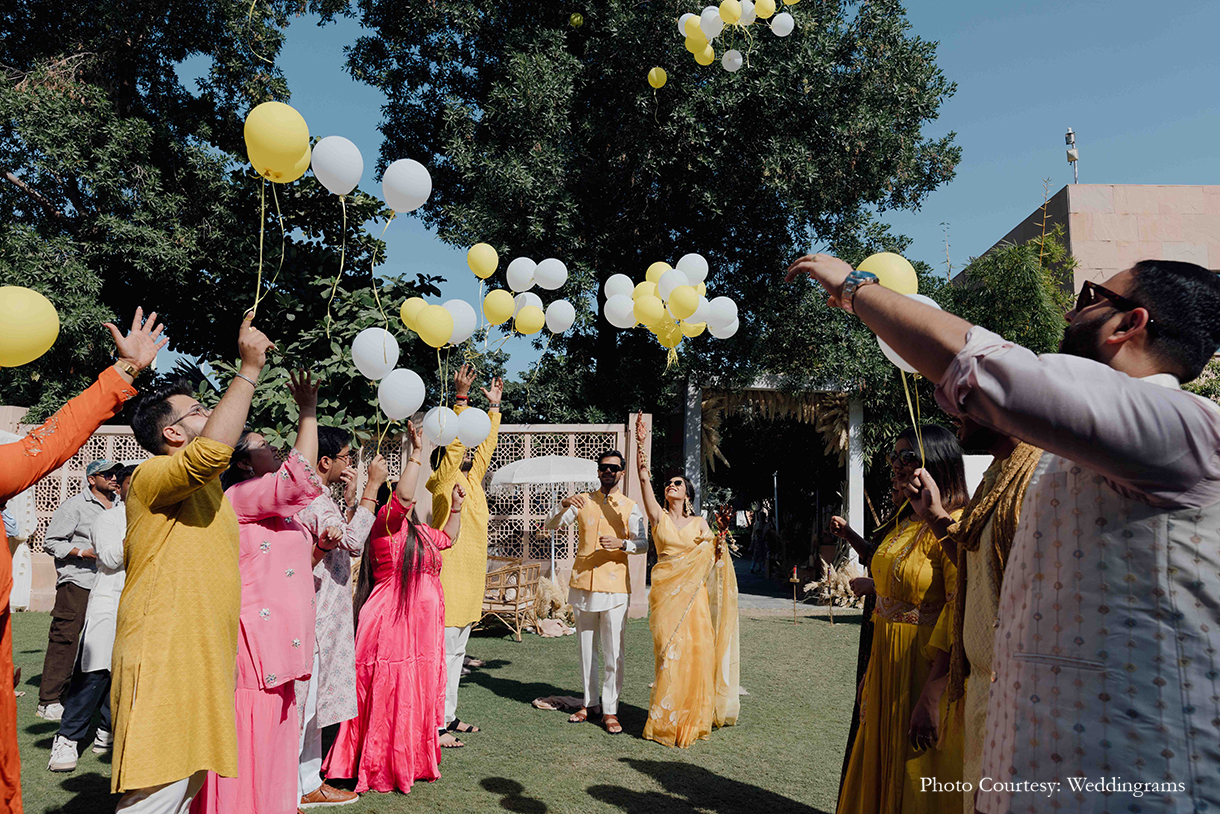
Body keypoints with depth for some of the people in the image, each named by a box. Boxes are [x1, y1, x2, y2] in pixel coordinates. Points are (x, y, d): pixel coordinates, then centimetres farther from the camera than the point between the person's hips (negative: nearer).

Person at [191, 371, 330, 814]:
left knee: (272, 750, 15)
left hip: (277, 651, 9)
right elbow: (300, 479, -25)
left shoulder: (280, 512, 19)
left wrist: (318, 546, 9)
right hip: (252, 648, -9)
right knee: (248, 753, -2)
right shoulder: (240, 497, -10)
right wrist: (308, 414, -20)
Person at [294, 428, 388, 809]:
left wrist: (350, 499, 10)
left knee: (310, 702, 16)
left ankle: (309, 784, 27)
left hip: (323, 617, 10)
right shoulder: (312, 499, -18)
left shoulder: (320, 496, 14)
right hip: (314, 616, -10)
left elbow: (343, 538, 21)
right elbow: (353, 541, -28)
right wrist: (372, 486, -24)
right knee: (302, 703, -2)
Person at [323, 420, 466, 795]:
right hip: (392, 623, -9)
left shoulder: (420, 531, 17)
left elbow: (447, 538, 35)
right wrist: (417, 453, -27)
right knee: (389, 694, -3)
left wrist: (456, 507, 25)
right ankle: (381, 768, 10)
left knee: (416, 696, 15)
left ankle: (410, 761, 28)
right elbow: (401, 496, -30)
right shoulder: (386, 524, -11)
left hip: (421, 626, 9)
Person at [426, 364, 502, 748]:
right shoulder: (443, 480, -7)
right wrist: (461, 397, -23)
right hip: (449, 575, -8)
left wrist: (494, 406, 24)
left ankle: (448, 716, 24)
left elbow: (486, 444, 23)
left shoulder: (473, 478, 13)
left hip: (471, 576, 9)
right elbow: (454, 441, -19)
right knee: (442, 651, -5)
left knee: (456, 651, 15)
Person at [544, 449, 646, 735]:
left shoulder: (629, 507, 4)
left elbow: (644, 544, -1)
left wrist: (622, 544, -21)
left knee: (613, 651, -2)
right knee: (586, 648, 10)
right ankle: (590, 703, 23)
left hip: (614, 585, -2)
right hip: (582, 583, 2)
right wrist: (563, 508, -16)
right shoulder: (582, 501, 9)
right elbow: (550, 525, 3)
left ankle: (610, 709, 8)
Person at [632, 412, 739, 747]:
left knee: (696, 650, 1)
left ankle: (693, 716, 17)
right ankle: (666, 719, 8)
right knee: (669, 651, -5)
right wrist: (641, 444, -21)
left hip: (694, 592, 2)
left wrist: (720, 546, -12)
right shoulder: (658, 516, 4)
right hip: (665, 590, -2)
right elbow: (644, 479, -10)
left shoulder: (700, 523, 11)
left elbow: (712, 559, 10)